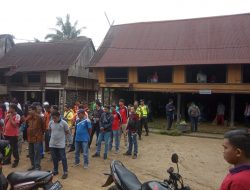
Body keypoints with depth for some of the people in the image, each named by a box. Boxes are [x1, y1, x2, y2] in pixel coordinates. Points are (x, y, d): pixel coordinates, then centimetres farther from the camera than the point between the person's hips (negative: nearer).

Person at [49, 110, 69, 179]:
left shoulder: (63, 123, -13)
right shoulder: (50, 122, -1)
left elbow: (67, 132, -2)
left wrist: (61, 135, 0)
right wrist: (54, 135, 6)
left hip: (61, 144, -4)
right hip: (52, 144, 4)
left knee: (63, 158, 2)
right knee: (54, 158, 16)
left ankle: (65, 172, 12)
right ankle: (55, 170, 32)